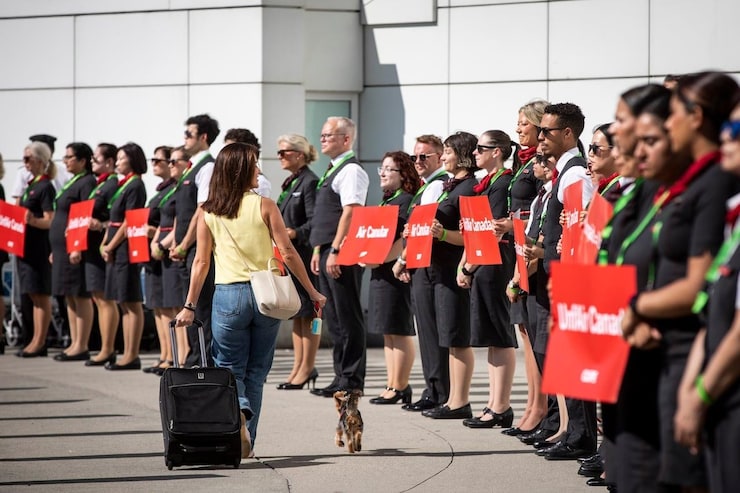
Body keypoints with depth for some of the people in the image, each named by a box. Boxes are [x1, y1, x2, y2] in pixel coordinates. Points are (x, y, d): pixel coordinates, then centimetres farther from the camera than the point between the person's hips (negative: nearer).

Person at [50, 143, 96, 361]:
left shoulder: (87, 183, -11)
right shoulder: (72, 183, 18)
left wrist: (78, 248, -23)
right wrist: (56, 250, 20)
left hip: (76, 249, -10)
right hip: (63, 248, 10)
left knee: (80, 296, -6)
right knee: (69, 297, 11)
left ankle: (81, 347, -4)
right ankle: (75, 344, 16)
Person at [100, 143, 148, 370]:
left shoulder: (135, 186, -11)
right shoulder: (123, 185, 16)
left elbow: (128, 223, -16)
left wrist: (111, 247, -13)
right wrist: (105, 245, 6)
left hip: (127, 249, -10)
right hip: (116, 251, 10)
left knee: (131, 303, -7)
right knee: (124, 304, 10)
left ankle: (132, 355, -6)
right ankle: (128, 353, 13)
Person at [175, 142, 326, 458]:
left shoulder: (208, 213, 1)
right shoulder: (264, 206, -3)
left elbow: (201, 262, 2)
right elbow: (288, 252, -4)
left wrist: (190, 306, 9)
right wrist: (312, 292, 3)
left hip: (228, 296, 0)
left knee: (230, 369, 8)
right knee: (256, 372, 11)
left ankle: (237, 411, -23)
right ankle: (246, 441, 11)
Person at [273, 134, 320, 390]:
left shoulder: (310, 182, -12)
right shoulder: (290, 183, 17)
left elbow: (315, 222, -18)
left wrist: (295, 233, -28)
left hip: (304, 255, -10)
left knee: (307, 313, -4)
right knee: (295, 313, 12)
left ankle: (307, 368, -1)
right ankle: (298, 367, 16)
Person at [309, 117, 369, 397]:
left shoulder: (351, 171, -11)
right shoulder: (333, 171, 19)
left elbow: (349, 213, -19)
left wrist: (335, 252, -23)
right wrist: (318, 250, 19)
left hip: (342, 255, -10)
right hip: (327, 251, 10)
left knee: (348, 318, -6)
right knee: (333, 318, 12)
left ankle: (352, 380, -3)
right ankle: (342, 377, 16)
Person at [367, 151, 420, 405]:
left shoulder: (407, 201, -10)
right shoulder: (387, 201, 20)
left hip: (396, 272, -10)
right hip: (380, 273, 10)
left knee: (399, 331, -6)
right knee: (388, 333, 11)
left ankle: (400, 387, -4)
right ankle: (391, 384, 15)